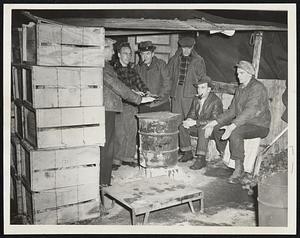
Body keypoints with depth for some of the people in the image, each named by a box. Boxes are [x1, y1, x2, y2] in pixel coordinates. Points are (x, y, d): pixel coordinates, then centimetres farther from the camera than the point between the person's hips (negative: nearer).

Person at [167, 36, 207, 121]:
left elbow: (202, 78, 7)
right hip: (176, 91, 3)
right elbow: (168, 75, 17)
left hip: (190, 93, -2)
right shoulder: (174, 59, 15)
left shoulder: (198, 60, 7)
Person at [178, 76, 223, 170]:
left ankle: (201, 159, -35)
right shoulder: (196, 99, 6)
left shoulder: (216, 101, -18)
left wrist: (195, 122, -31)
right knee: (182, 127, -13)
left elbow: (214, 121, -26)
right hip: (198, 126, 7)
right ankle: (188, 153, -1)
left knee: (203, 129, -37)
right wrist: (189, 120, -16)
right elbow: (191, 114, 10)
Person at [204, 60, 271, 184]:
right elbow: (232, 110, 12)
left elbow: (250, 111, -30)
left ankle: (239, 168, -21)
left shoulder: (258, 88, -17)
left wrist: (232, 126, -40)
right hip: (242, 122, 9)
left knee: (235, 133, -34)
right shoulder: (240, 88, 12)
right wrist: (215, 122, 0)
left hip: (259, 125, -9)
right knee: (217, 128, -2)